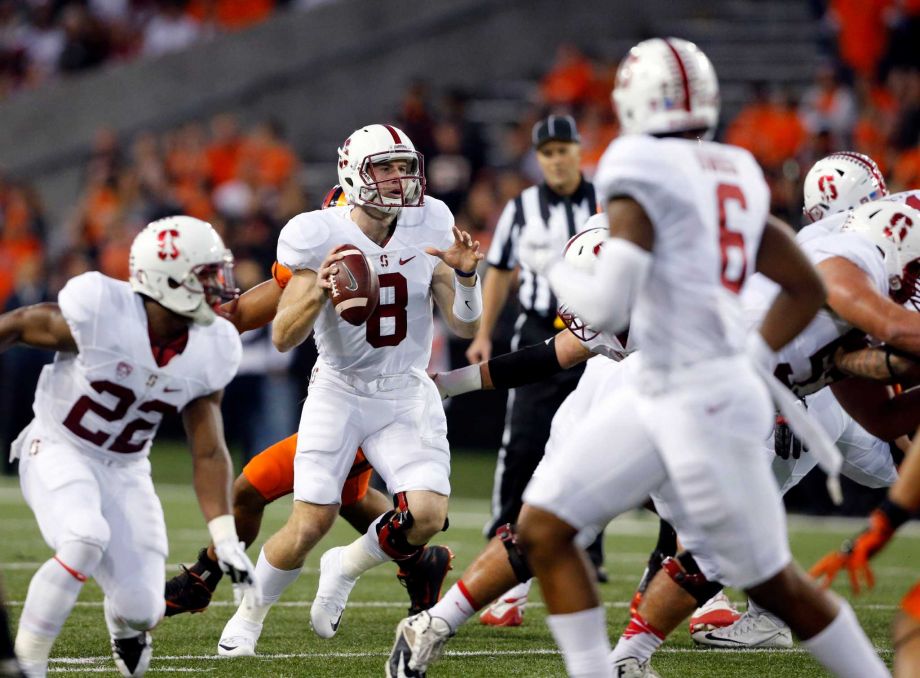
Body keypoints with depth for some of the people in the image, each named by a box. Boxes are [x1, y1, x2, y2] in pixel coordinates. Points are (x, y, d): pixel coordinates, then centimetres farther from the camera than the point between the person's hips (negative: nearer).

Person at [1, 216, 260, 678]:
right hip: (58, 450, -4)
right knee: (85, 540, -35)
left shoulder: (211, 351, -10)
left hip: (125, 470, 4)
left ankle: (125, 623, 33)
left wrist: (226, 542, -11)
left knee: (142, 610, -7)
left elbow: (208, 453, -3)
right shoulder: (100, 314, -26)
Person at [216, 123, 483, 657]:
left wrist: (465, 275, -22)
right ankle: (249, 616, 17)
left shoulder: (428, 226, -7)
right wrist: (319, 291, -34)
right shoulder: (321, 237, -15)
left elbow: (466, 326, -3)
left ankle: (346, 568, 13)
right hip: (339, 392, -2)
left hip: (406, 394, 2)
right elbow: (283, 338, -16)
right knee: (311, 523, -11)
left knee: (427, 514, -19)